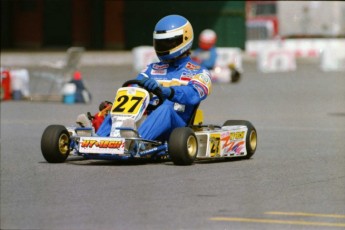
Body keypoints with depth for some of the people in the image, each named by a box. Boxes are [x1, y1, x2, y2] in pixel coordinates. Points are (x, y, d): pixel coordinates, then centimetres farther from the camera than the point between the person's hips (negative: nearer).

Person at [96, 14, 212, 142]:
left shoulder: (199, 72, 11)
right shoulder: (153, 69, 26)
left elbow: (192, 94, -11)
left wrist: (165, 91, -31)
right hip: (149, 122, 4)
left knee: (166, 107, -35)